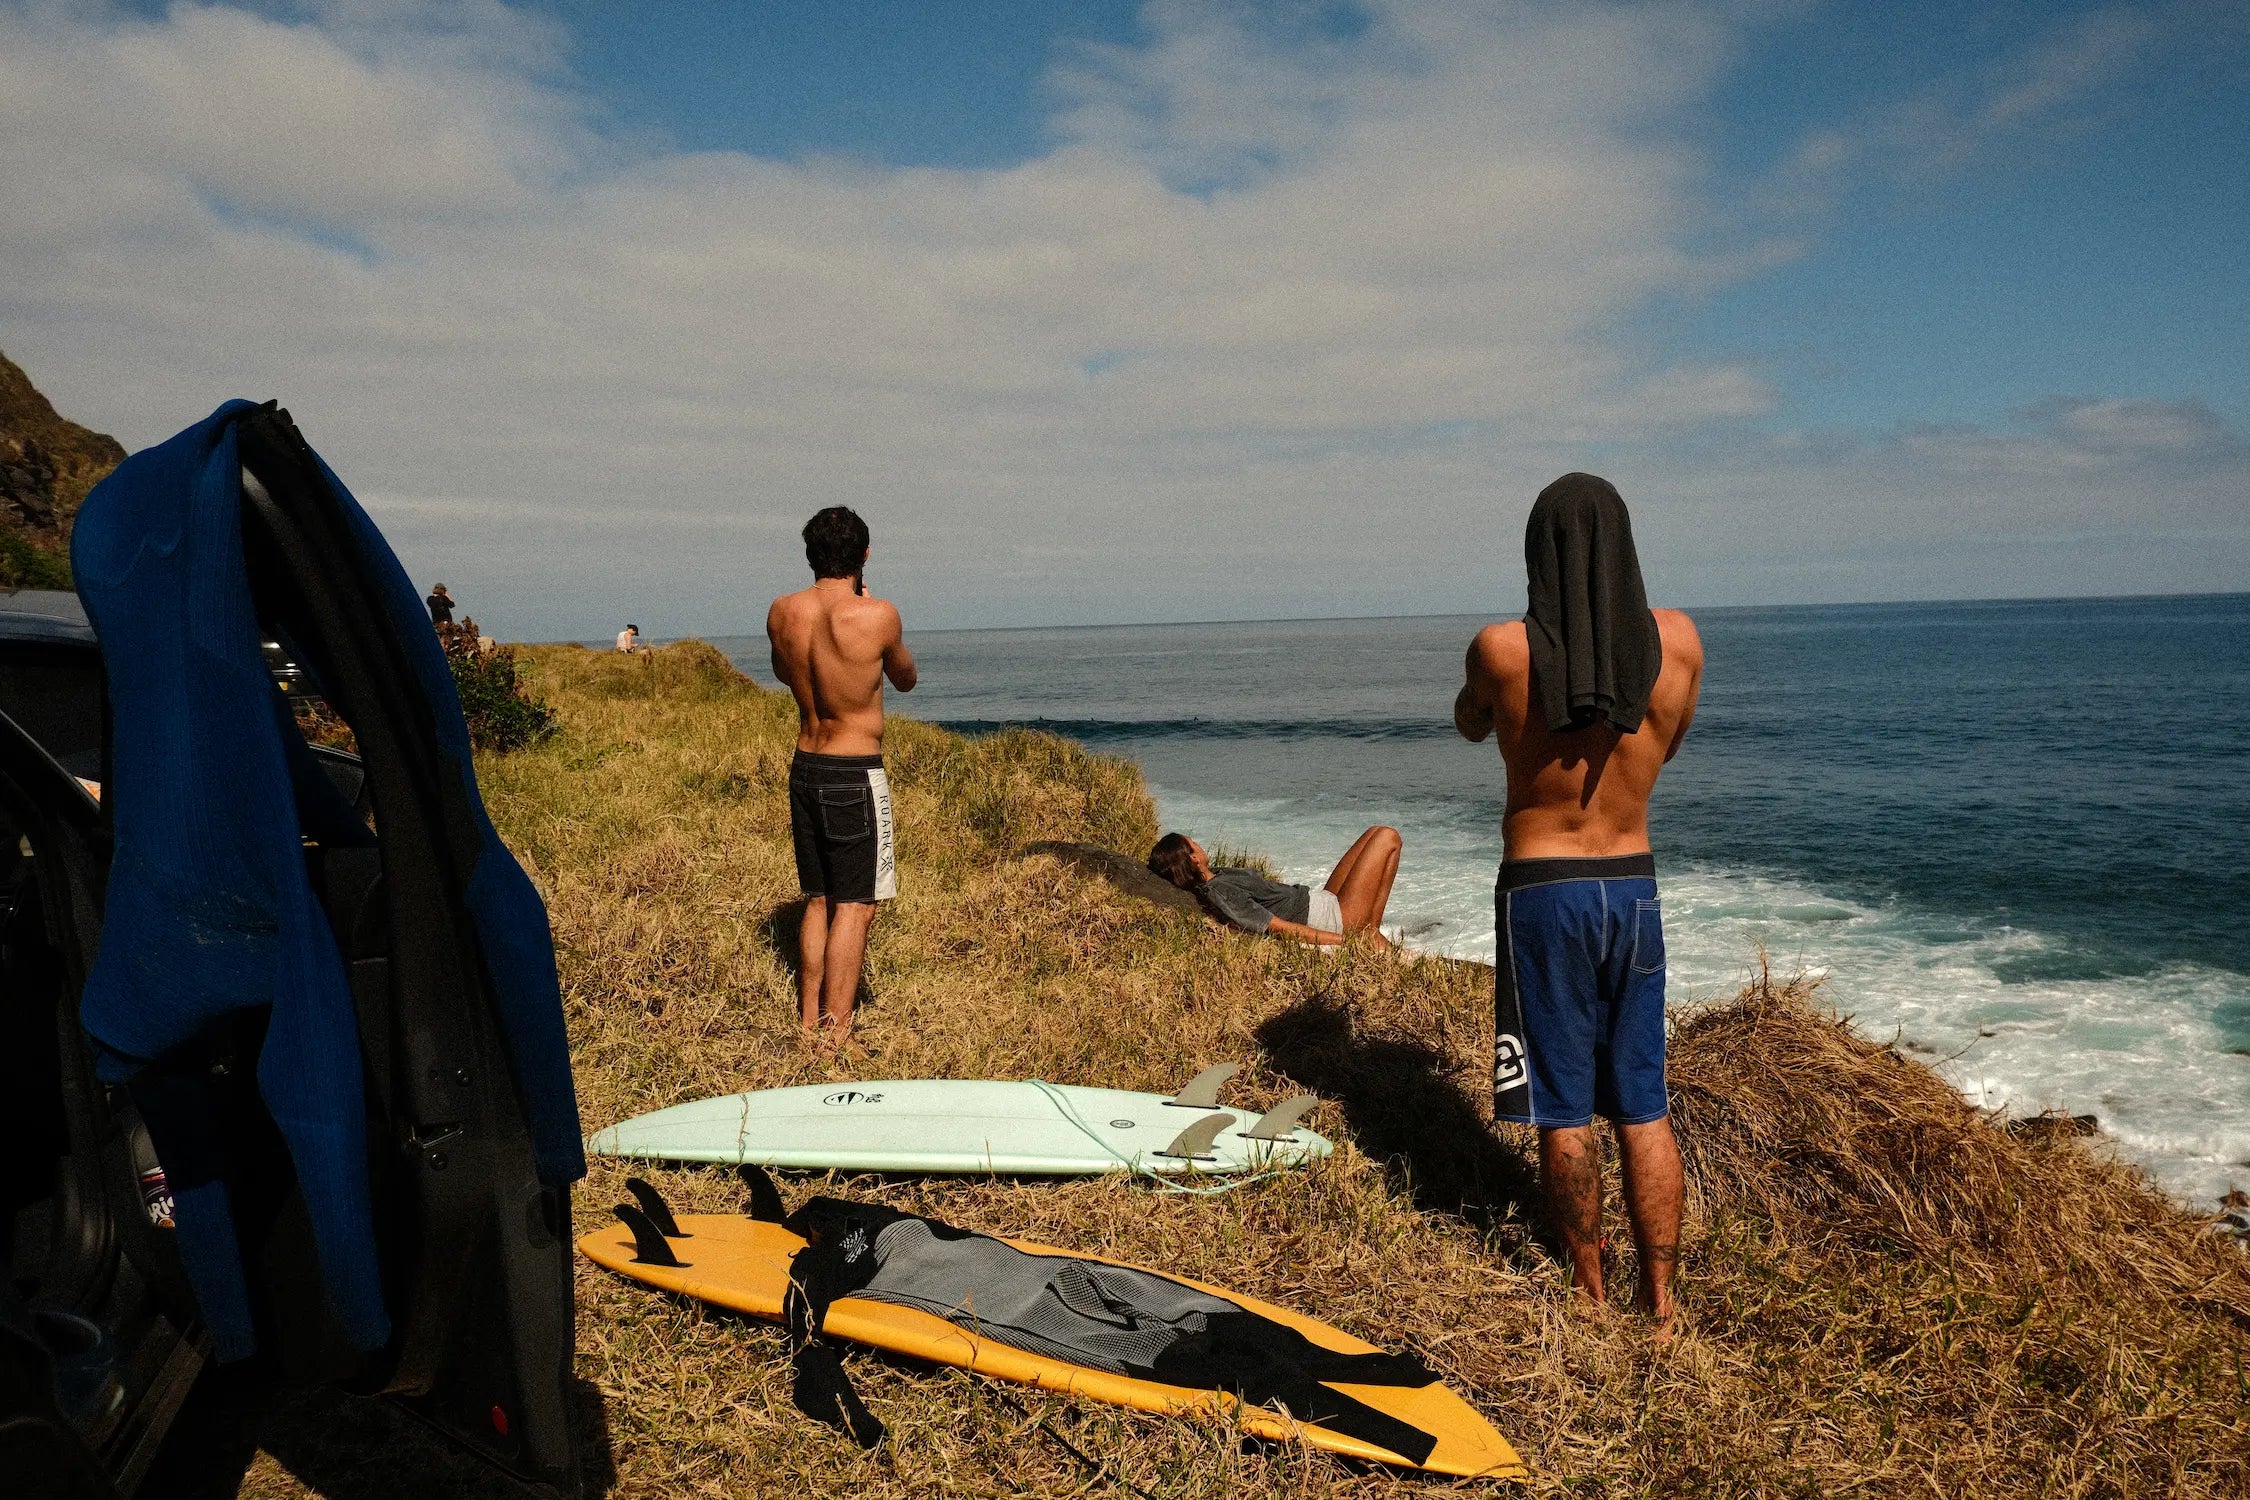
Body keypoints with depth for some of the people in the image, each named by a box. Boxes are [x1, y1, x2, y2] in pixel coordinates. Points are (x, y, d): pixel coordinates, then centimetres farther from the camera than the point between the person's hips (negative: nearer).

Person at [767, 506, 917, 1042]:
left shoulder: (782, 612, 0)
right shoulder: (877, 615, -15)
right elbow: (906, 680, 4)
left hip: (805, 768, 6)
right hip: (856, 775, -6)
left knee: (817, 901, 17)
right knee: (855, 906, 1)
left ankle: (808, 1020, 24)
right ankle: (835, 1033, 1)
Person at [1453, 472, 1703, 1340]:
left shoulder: (1503, 649, -14)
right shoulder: (1678, 641, -6)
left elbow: (1469, 726, 9)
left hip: (1541, 890, -3)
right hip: (1633, 887, 3)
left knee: (1564, 1111, 9)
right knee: (1643, 1110, 14)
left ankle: (1590, 1296, 21)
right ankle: (1658, 1303, 21)